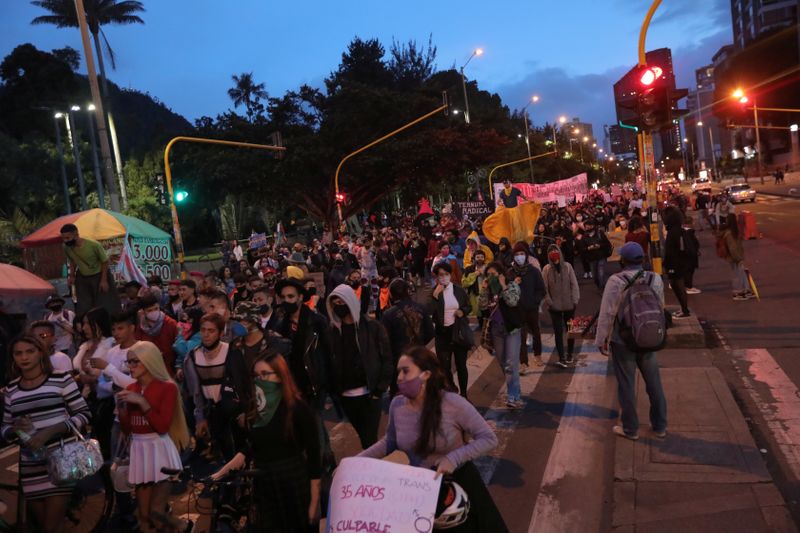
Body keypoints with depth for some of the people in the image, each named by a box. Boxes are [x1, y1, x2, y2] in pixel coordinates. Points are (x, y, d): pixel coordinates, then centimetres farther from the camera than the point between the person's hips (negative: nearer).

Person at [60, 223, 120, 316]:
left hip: (99, 276, -4)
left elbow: (105, 261, -14)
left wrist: (104, 280, -15)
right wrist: (72, 276, -2)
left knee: (106, 306, -1)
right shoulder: (66, 247, -14)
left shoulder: (94, 245, -28)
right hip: (82, 279, 4)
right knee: (83, 308, 3)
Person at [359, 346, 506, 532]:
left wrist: (453, 458, -31)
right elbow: (389, 441, 4)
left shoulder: (453, 404, -25)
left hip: (457, 482, -3)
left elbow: (489, 439, -20)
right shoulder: (397, 405, -12)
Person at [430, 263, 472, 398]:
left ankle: (463, 393, 25)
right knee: (445, 366, 4)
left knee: (461, 365, 10)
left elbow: (469, 307, 12)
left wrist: (463, 311, -9)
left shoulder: (459, 290, 0)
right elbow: (429, 312, -16)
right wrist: (435, 295, -23)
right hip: (442, 333, -1)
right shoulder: (433, 292, -5)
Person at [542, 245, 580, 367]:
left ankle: (569, 355, 27)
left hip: (569, 305, 1)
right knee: (558, 332, -1)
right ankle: (561, 358, 2)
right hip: (555, 306, -1)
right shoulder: (547, 269, -4)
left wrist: (575, 300, -5)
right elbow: (544, 287, -5)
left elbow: (574, 284, -1)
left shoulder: (567, 266, -2)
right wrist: (549, 302, -9)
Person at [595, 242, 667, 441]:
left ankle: (630, 429, 20)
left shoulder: (616, 281, -19)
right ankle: (660, 426, 30)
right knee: (654, 383, 17)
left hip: (622, 341, -4)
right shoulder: (655, 279, -4)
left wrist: (601, 339, -6)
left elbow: (607, 313, -16)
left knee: (626, 385, 8)